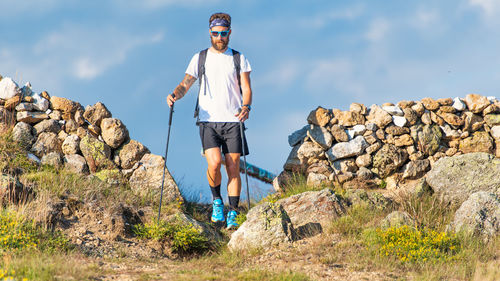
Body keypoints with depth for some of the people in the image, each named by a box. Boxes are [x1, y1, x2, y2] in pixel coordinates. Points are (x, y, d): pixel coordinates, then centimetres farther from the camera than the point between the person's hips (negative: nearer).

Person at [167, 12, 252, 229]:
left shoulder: (239, 59, 9)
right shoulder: (199, 58, 11)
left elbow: (246, 89, 2)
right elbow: (185, 84, 6)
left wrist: (246, 107, -18)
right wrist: (174, 95, -17)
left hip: (233, 121, 0)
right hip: (208, 121, 0)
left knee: (233, 168, -4)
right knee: (214, 163, -17)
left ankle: (233, 214, 2)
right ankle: (216, 201, 7)